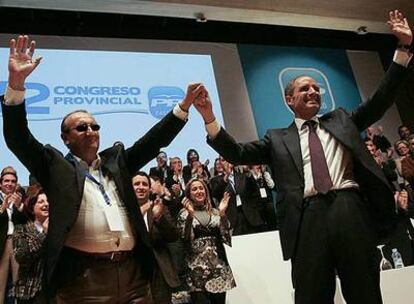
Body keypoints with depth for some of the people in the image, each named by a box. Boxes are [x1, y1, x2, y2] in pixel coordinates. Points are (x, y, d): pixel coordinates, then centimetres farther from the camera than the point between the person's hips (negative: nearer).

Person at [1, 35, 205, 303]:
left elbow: (154, 141, 13)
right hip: (83, 278, -3)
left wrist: (185, 104, 5)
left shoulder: (116, 160, 17)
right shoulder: (57, 166, 8)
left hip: (133, 271, 4)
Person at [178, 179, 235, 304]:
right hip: (197, 268, -2)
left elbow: (226, 237, -1)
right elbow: (185, 239, -11)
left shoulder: (215, 212, 8)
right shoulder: (184, 213, 3)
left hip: (219, 266, 3)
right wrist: (190, 215, -19)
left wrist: (222, 213, -10)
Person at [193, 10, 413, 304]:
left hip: (351, 209, 2)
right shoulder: (278, 138, 15)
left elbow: (381, 100, 17)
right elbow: (237, 153, 6)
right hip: (309, 218, -1)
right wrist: (209, 118, -5)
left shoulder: (340, 120, 21)